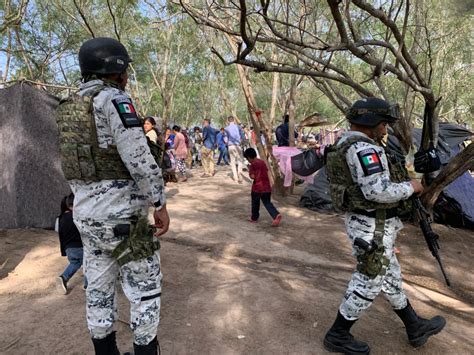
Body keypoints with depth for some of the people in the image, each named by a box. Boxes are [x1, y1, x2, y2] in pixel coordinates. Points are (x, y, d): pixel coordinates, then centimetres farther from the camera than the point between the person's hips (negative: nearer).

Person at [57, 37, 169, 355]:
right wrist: (160, 204, -14)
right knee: (145, 287, 5)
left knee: (99, 286, 16)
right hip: (122, 215, -8)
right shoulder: (113, 99, -14)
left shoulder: (70, 108, 13)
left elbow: (74, 164, 18)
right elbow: (140, 159, -22)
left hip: (87, 213, 9)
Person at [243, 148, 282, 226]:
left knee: (255, 203, 14)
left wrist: (249, 171, 1)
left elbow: (252, 176, -16)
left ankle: (254, 218, 29)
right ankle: (276, 215, -10)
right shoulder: (263, 162, 10)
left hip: (257, 187, -6)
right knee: (267, 203, 10)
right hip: (267, 186, 6)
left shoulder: (253, 164, -11)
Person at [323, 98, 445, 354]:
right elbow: (379, 191, -28)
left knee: (391, 277, 21)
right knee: (368, 283, 4)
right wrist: (411, 187, -12)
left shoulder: (346, 144, 11)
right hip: (373, 228, -11)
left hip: (365, 222, 11)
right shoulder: (362, 148, -22)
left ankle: (415, 328, 39)